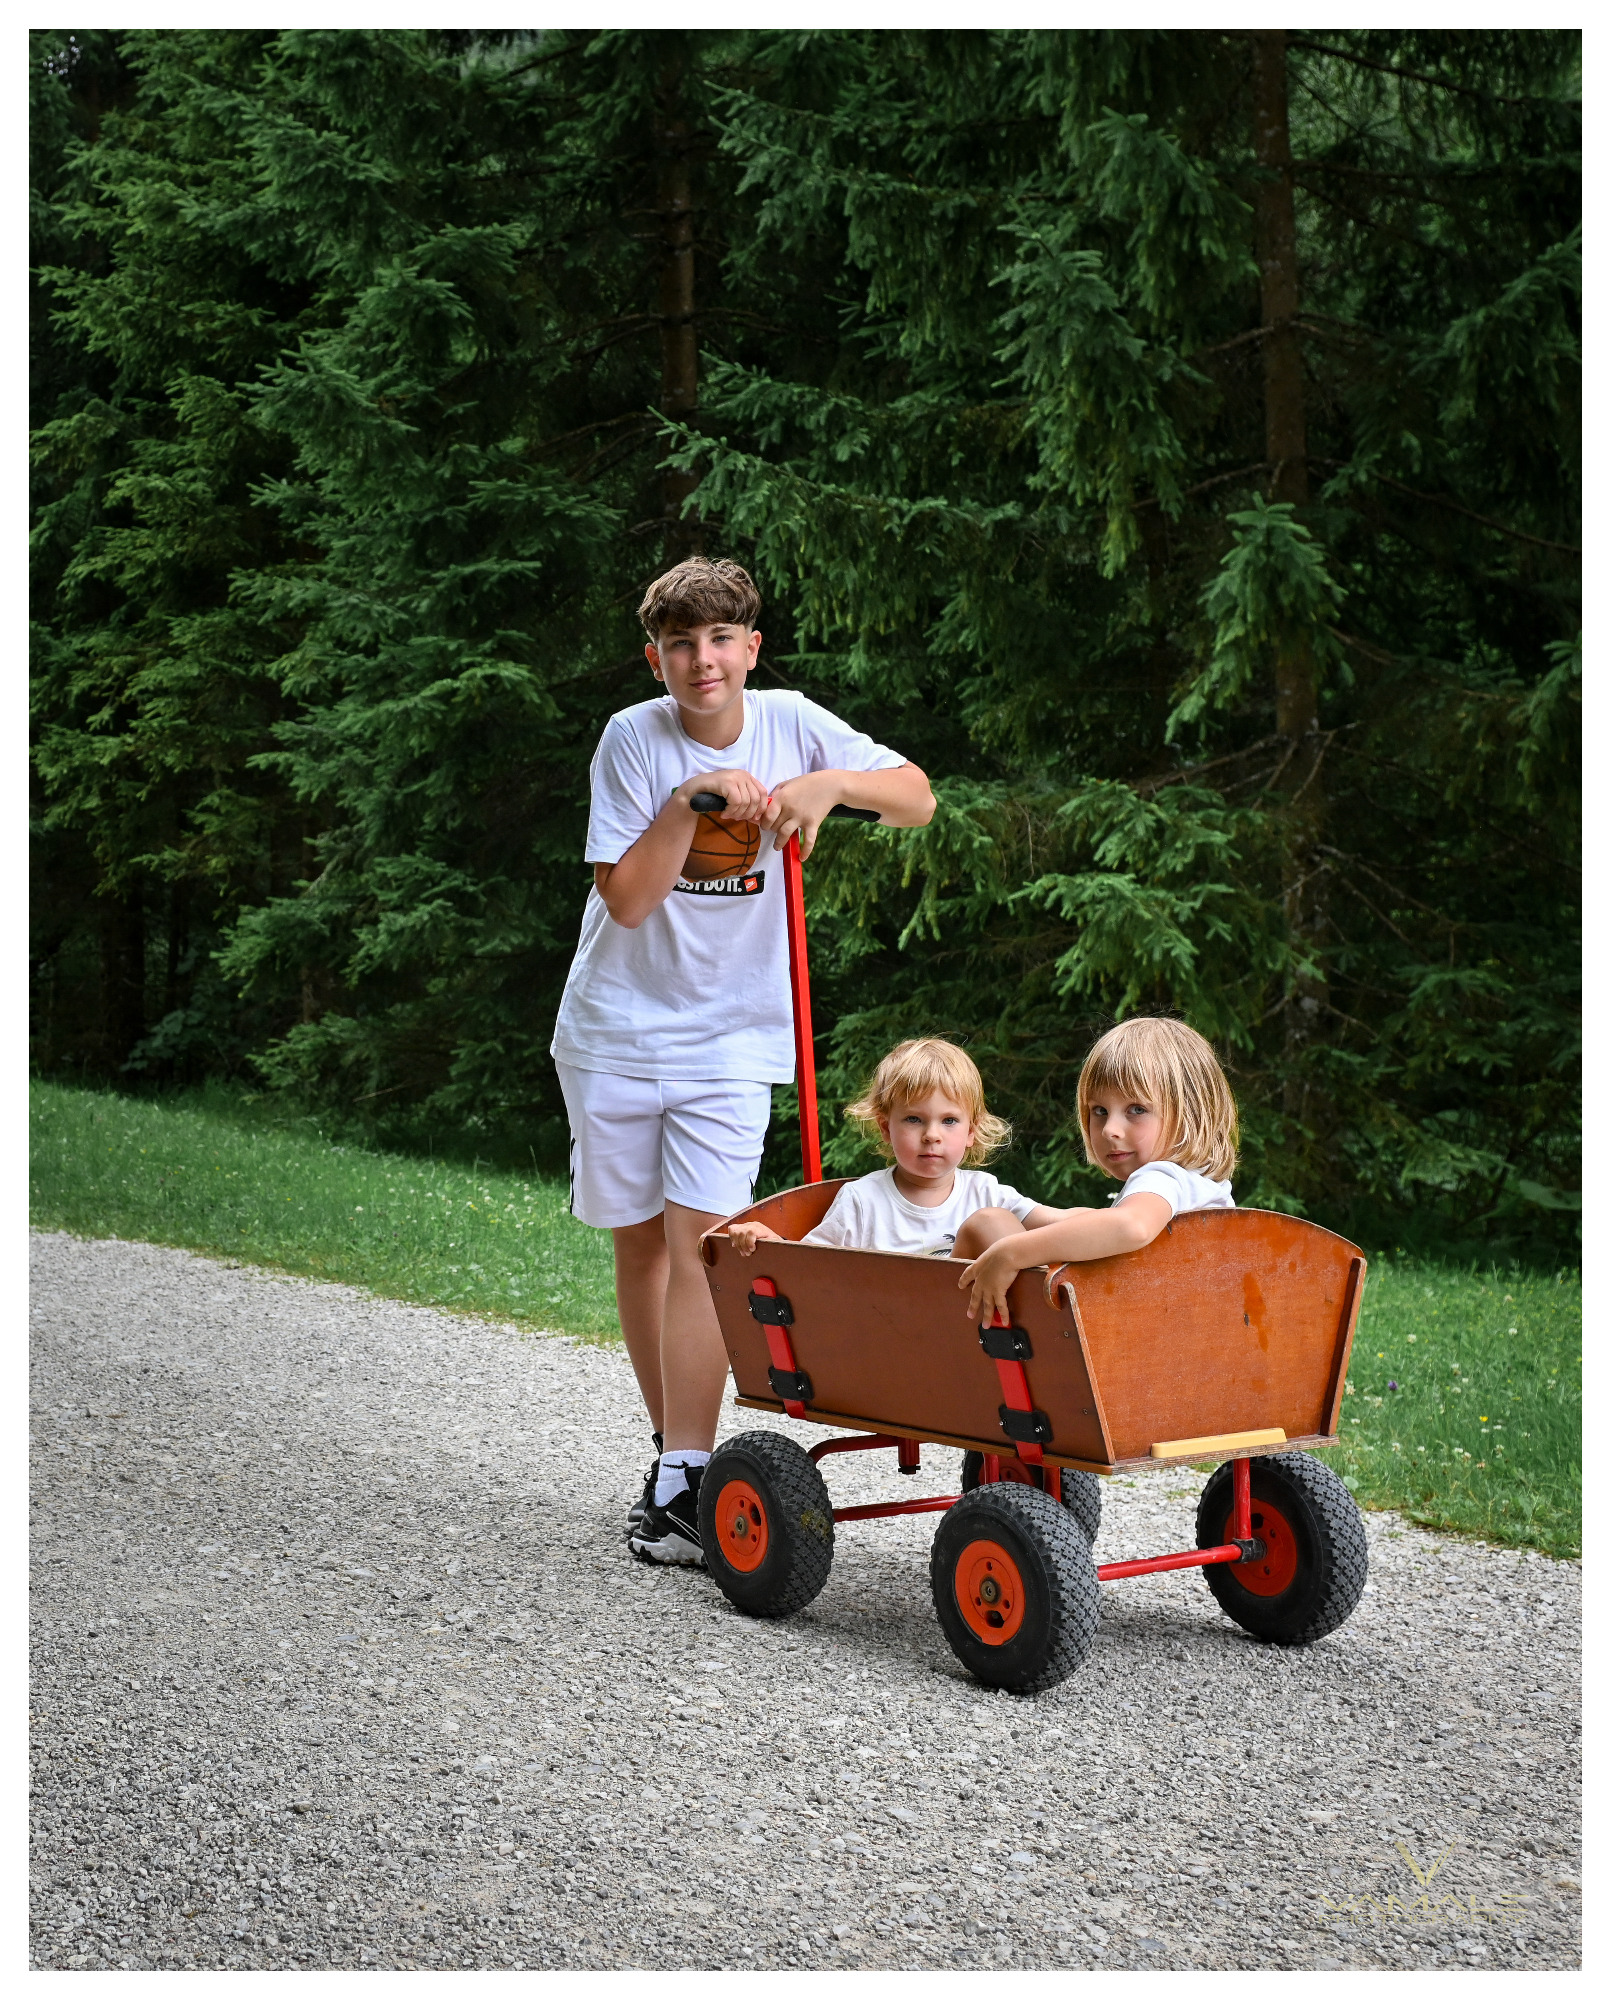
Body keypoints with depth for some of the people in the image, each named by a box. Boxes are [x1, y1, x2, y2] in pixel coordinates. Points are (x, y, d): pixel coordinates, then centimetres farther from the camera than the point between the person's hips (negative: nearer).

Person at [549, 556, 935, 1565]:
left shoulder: (789, 724, -4)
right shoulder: (634, 738, -8)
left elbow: (918, 796, -1)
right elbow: (626, 900, -12)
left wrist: (830, 782, -18)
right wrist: (688, 803, -23)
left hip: (728, 1036, -1)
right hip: (615, 1029, 1)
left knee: (698, 1242, -12)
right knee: (639, 1243, 8)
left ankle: (686, 1484, -13)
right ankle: (677, 1450, 24)